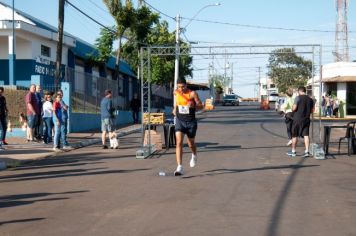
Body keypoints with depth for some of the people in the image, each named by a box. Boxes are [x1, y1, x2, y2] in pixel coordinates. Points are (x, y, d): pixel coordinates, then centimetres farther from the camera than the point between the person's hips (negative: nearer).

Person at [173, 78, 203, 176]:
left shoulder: (192, 94, -11)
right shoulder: (176, 93, 1)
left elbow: (201, 106, -6)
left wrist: (193, 105, -23)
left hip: (191, 122, -2)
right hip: (179, 121, 2)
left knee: (191, 143, 16)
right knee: (179, 142, -17)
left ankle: (194, 156, 53)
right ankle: (179, 167, -22)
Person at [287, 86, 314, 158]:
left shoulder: (298, 98, -11)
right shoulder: (310, 99, 7)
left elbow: (294, 108, -16)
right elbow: (312, 110, 10)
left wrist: (292, 109, 6)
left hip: (298, 119, -5)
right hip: (306, 119, 5)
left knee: (294, 135, 6)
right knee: (306, 135, 4)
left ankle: (293, 151, 14)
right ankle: (307, 151, -3)